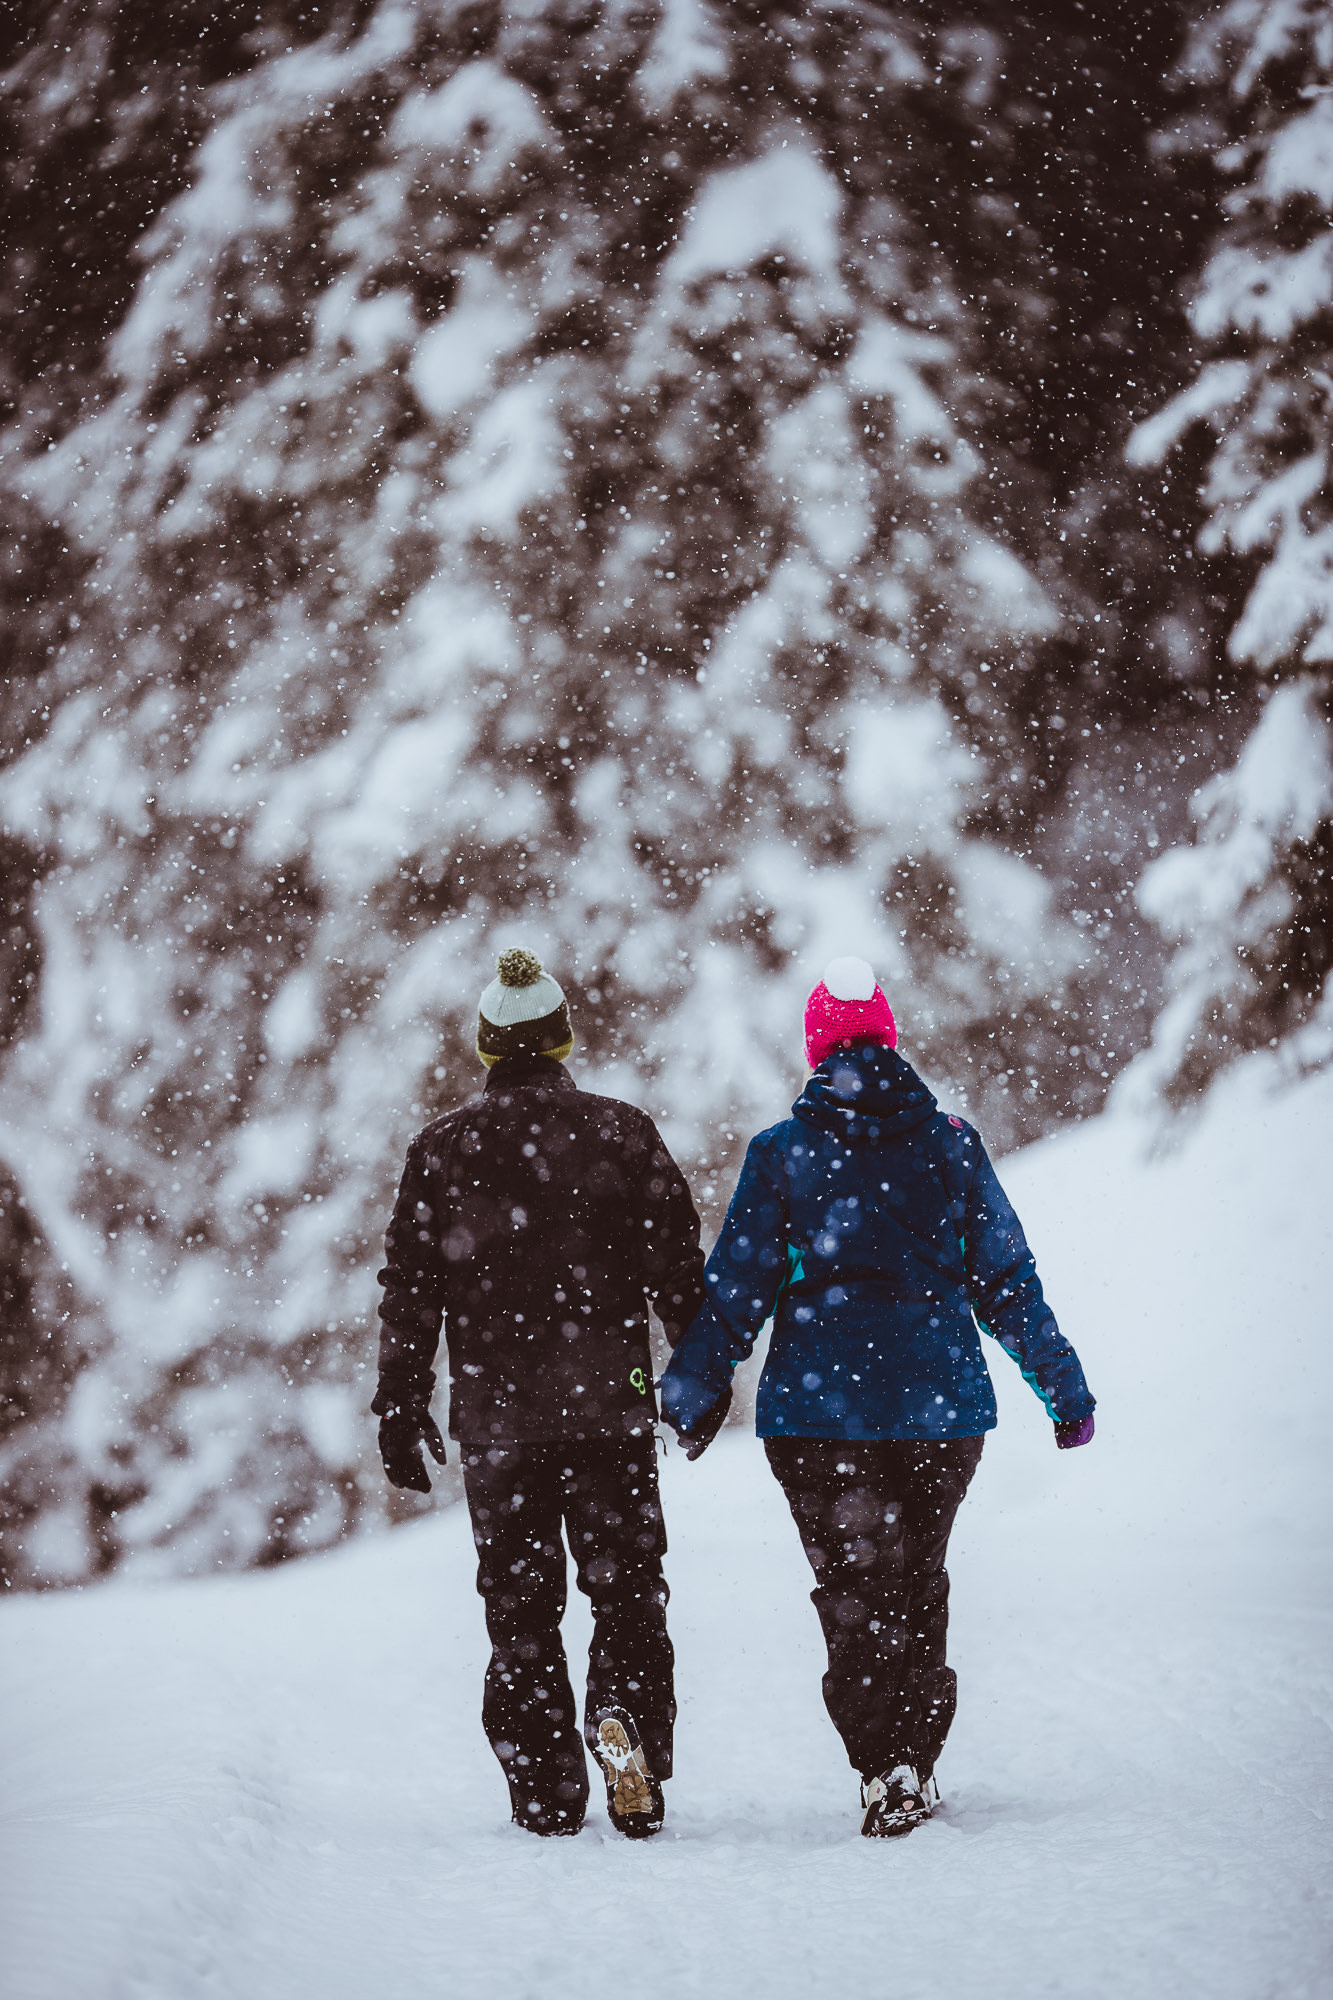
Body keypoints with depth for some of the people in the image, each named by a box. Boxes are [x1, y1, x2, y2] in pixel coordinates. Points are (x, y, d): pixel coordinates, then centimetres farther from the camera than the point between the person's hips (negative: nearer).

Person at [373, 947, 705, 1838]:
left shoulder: (442, 1149, 2)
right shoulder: (623, 1133, 0)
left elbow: (410, 1289, 3)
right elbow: (679, 1267, 1)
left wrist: (402, 1408, 9)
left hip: (496, 1415, 1)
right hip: (610, 1405, -1)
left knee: (520, 1607, 7)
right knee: (628, 1588, 7)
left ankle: (546, 1798, 5)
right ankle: (625, 1709, -21)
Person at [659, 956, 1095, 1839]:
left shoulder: (781, 1154, -3)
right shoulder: (953, 1144, 1)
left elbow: (735, 1290, -1)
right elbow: (1008, 1279, 4)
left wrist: (695, 1394, 11)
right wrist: (1066, 1389, 12)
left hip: (817, 1405, -2)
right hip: (942, 1401, 2)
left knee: (852, 1591, 4)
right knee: (917, 1583, 17)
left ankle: (885, 1770, -11)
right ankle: (914, 1764, 16)